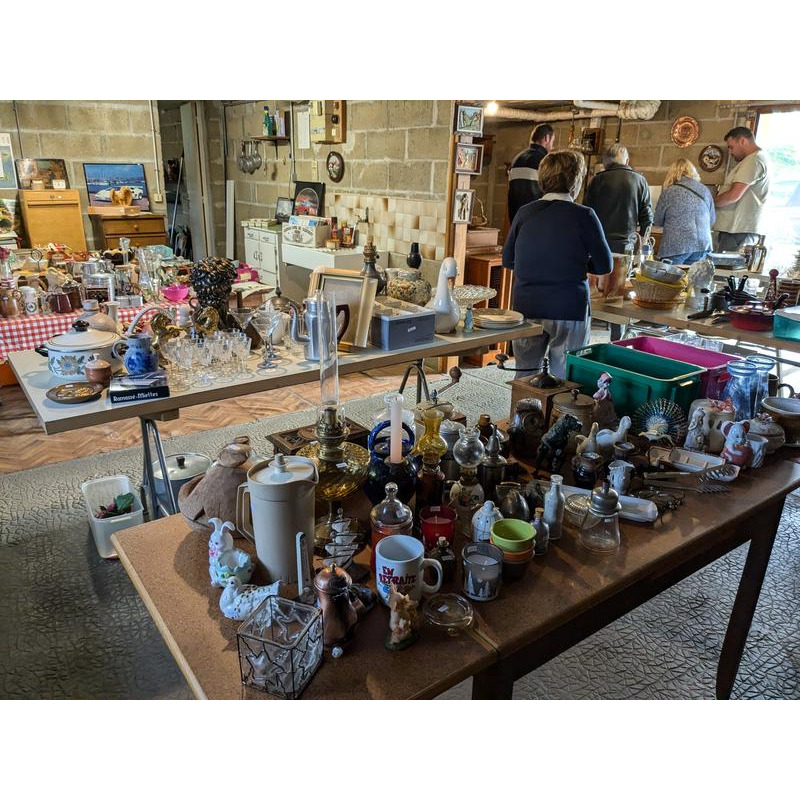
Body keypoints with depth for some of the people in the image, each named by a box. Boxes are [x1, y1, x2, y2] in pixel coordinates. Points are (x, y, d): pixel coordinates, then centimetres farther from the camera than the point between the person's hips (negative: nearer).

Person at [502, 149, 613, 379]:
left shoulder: (524, 213, 1)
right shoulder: (584, 216, -8)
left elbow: (507, 260, 10)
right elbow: (604, 266, -2)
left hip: (526, 309, 4)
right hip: (568, 310, -3)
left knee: (525, 378, 15)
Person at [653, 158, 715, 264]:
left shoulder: (669, 192, -4)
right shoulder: (705, 190, 8)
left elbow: (658, 221, 6)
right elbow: (712, 220, 16)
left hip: (676, 246, -4)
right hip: (702, 246, 4)